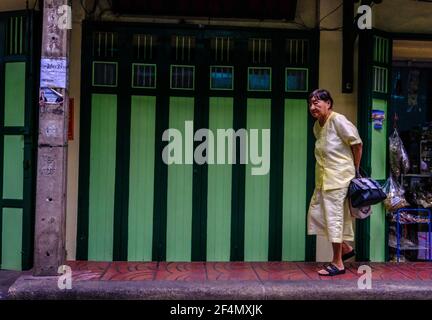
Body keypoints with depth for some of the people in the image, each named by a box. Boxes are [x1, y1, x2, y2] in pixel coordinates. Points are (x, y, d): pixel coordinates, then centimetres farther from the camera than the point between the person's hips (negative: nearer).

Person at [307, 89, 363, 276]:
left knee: (334, 216, -4)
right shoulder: (317, 126, 11)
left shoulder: (338, 120, -14)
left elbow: (357, 144, -10)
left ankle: (338, 263, 10)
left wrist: (356, 170, -3)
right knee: (316, 213, 11)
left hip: (339, 177, -9)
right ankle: (345, 248, 27)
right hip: (322, 178, 9)